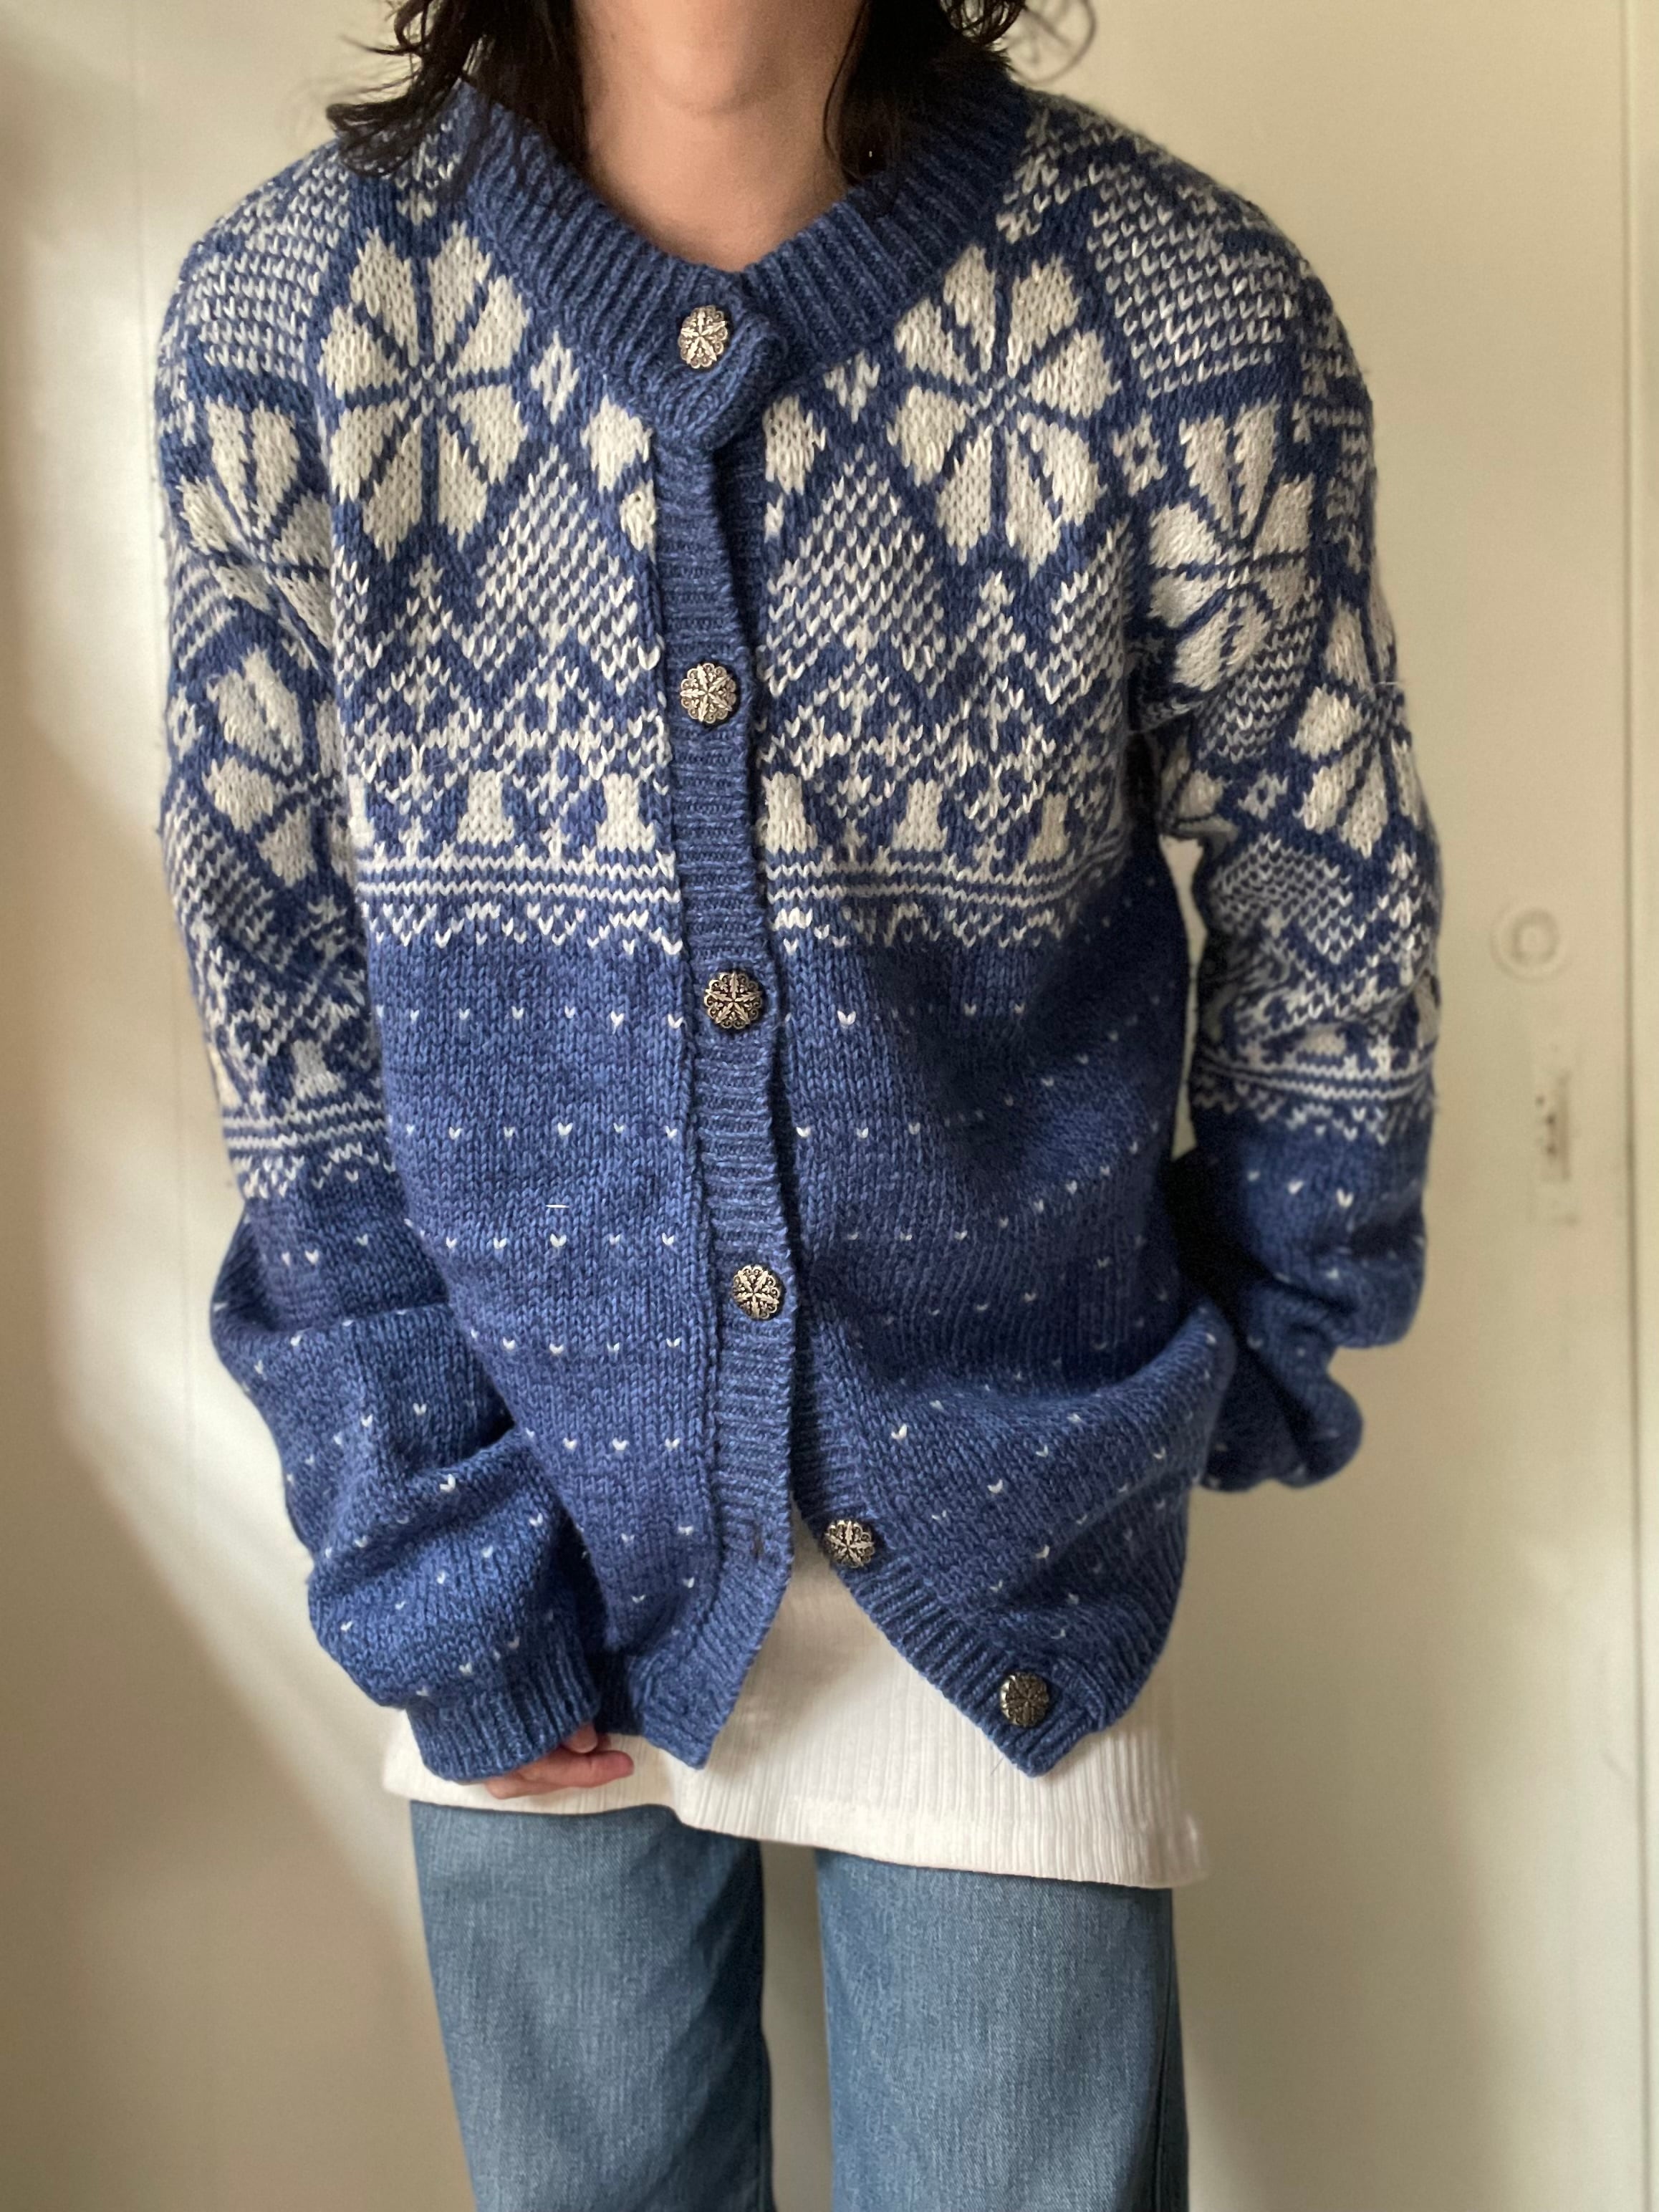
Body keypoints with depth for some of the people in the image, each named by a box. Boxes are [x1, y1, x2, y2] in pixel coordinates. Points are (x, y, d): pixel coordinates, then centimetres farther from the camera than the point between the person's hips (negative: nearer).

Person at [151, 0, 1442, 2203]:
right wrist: (432, 1545, -5)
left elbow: (1331, 900, -1)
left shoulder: (1187, 309, -13)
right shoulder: (284, 307, -10)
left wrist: (1262, 1344, 10)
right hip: (541, 1480, 1)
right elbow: (278, 964, -5)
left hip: (1012, 1514, 0)